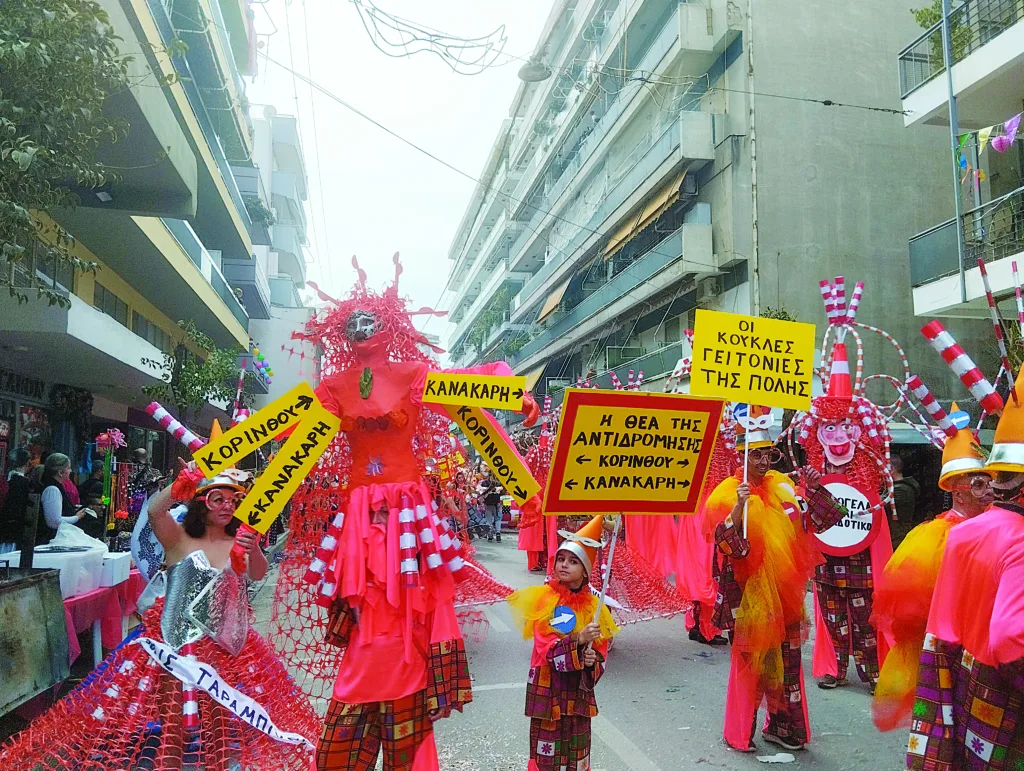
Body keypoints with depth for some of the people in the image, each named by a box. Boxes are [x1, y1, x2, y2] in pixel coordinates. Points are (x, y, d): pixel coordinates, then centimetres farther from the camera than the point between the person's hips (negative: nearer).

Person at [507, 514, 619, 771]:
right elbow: (546, 647, -17)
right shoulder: (544, 599, -9)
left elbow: (600, 651, 3)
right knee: (547, 750, 4)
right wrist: (578, 640, -29)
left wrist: (593, 662, -17)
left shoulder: (593, 606, 1)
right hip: (547, 687, -3)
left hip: (578, 689, 3)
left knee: (577, 748, 13)